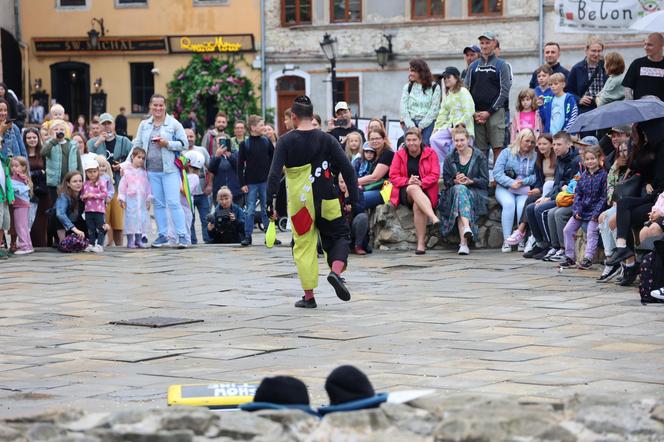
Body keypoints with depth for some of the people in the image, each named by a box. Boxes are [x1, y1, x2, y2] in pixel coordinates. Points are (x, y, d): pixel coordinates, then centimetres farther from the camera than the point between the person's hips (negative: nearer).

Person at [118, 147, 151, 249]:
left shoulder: (144, 172, 10)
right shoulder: (127, 171, -1)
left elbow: (147, 186, 13)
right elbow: (122, 185, -1)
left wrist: (149, 199, 9)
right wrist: (122, 199, -5)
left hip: (142, 200, 4)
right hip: (130, 200, -4)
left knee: (142, 219, 3)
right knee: (131, 219, -3)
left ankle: (139, 240, 12)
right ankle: (130, 241, 1)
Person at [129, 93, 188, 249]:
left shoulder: (174, 124, 0)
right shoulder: (144, 125, 12)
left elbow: (184, 144, -2)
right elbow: (137, 145, 14)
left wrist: (168, 144, -15)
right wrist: (127, 164, 7)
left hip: (169, 170, -4)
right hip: (152, 170, 4)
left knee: (173, 202, -9)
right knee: (158, 203, 9)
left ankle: (182, 236, -7)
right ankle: (162, 235, 16)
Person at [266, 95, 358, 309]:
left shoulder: (286, 141, -5)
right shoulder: (327, 139, 0)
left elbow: (274, 174, -11)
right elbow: (347, 168, -3)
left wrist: (271, 203, -8)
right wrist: (354, 198, 2)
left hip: (299, 202, -1)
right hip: (327, 201, 1)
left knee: (303, 245, 9)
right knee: (340, 235, 18)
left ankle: (309, 296, 9)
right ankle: (336, 271, -10)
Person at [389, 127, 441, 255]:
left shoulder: (430, 153, 5)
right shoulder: (399, 155, 9)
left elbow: (435, 175, -3)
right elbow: (393, 176, 2)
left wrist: (421, 182, -20)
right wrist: (408, 181, -16)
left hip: (425, 190, 0)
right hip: (405, 191, 0)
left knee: (418, 205, -35)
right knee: (413, 189, -38)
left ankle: (421, 243, -37)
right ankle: (434, 218, -57)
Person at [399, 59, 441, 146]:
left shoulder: (434, 87, 2)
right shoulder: (407, 87, 12)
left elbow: (434, 110, -3)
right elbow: (403, 109, 5)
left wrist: (421, 126, -9)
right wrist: (411, 125, -8)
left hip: (427, 123, -2)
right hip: (410, 122, 3)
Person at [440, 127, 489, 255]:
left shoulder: (479, 156, 5)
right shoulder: (449, 159, 14)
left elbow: (485, 181, 1)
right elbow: (446, 180, 10)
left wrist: (470, 181, -17)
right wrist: (455, 181, -12)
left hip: (476, 192, -2)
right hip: (454, 190, 2)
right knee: (459, 189, -37)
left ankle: (463, 243, -48)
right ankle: (467, 227, -57)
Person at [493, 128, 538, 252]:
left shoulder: (534, 156, 12)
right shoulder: (507, 153, 7)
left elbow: (536, 177, -1)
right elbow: (497, 172, -4)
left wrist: (522, 182, -17)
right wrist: (511, 183, -17)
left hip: (524, 191, 1)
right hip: (505, 188, -1)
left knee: (523, 205, -31)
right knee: (509, 203, -32)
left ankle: (522, 240, -27)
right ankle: (507, 240, -31)